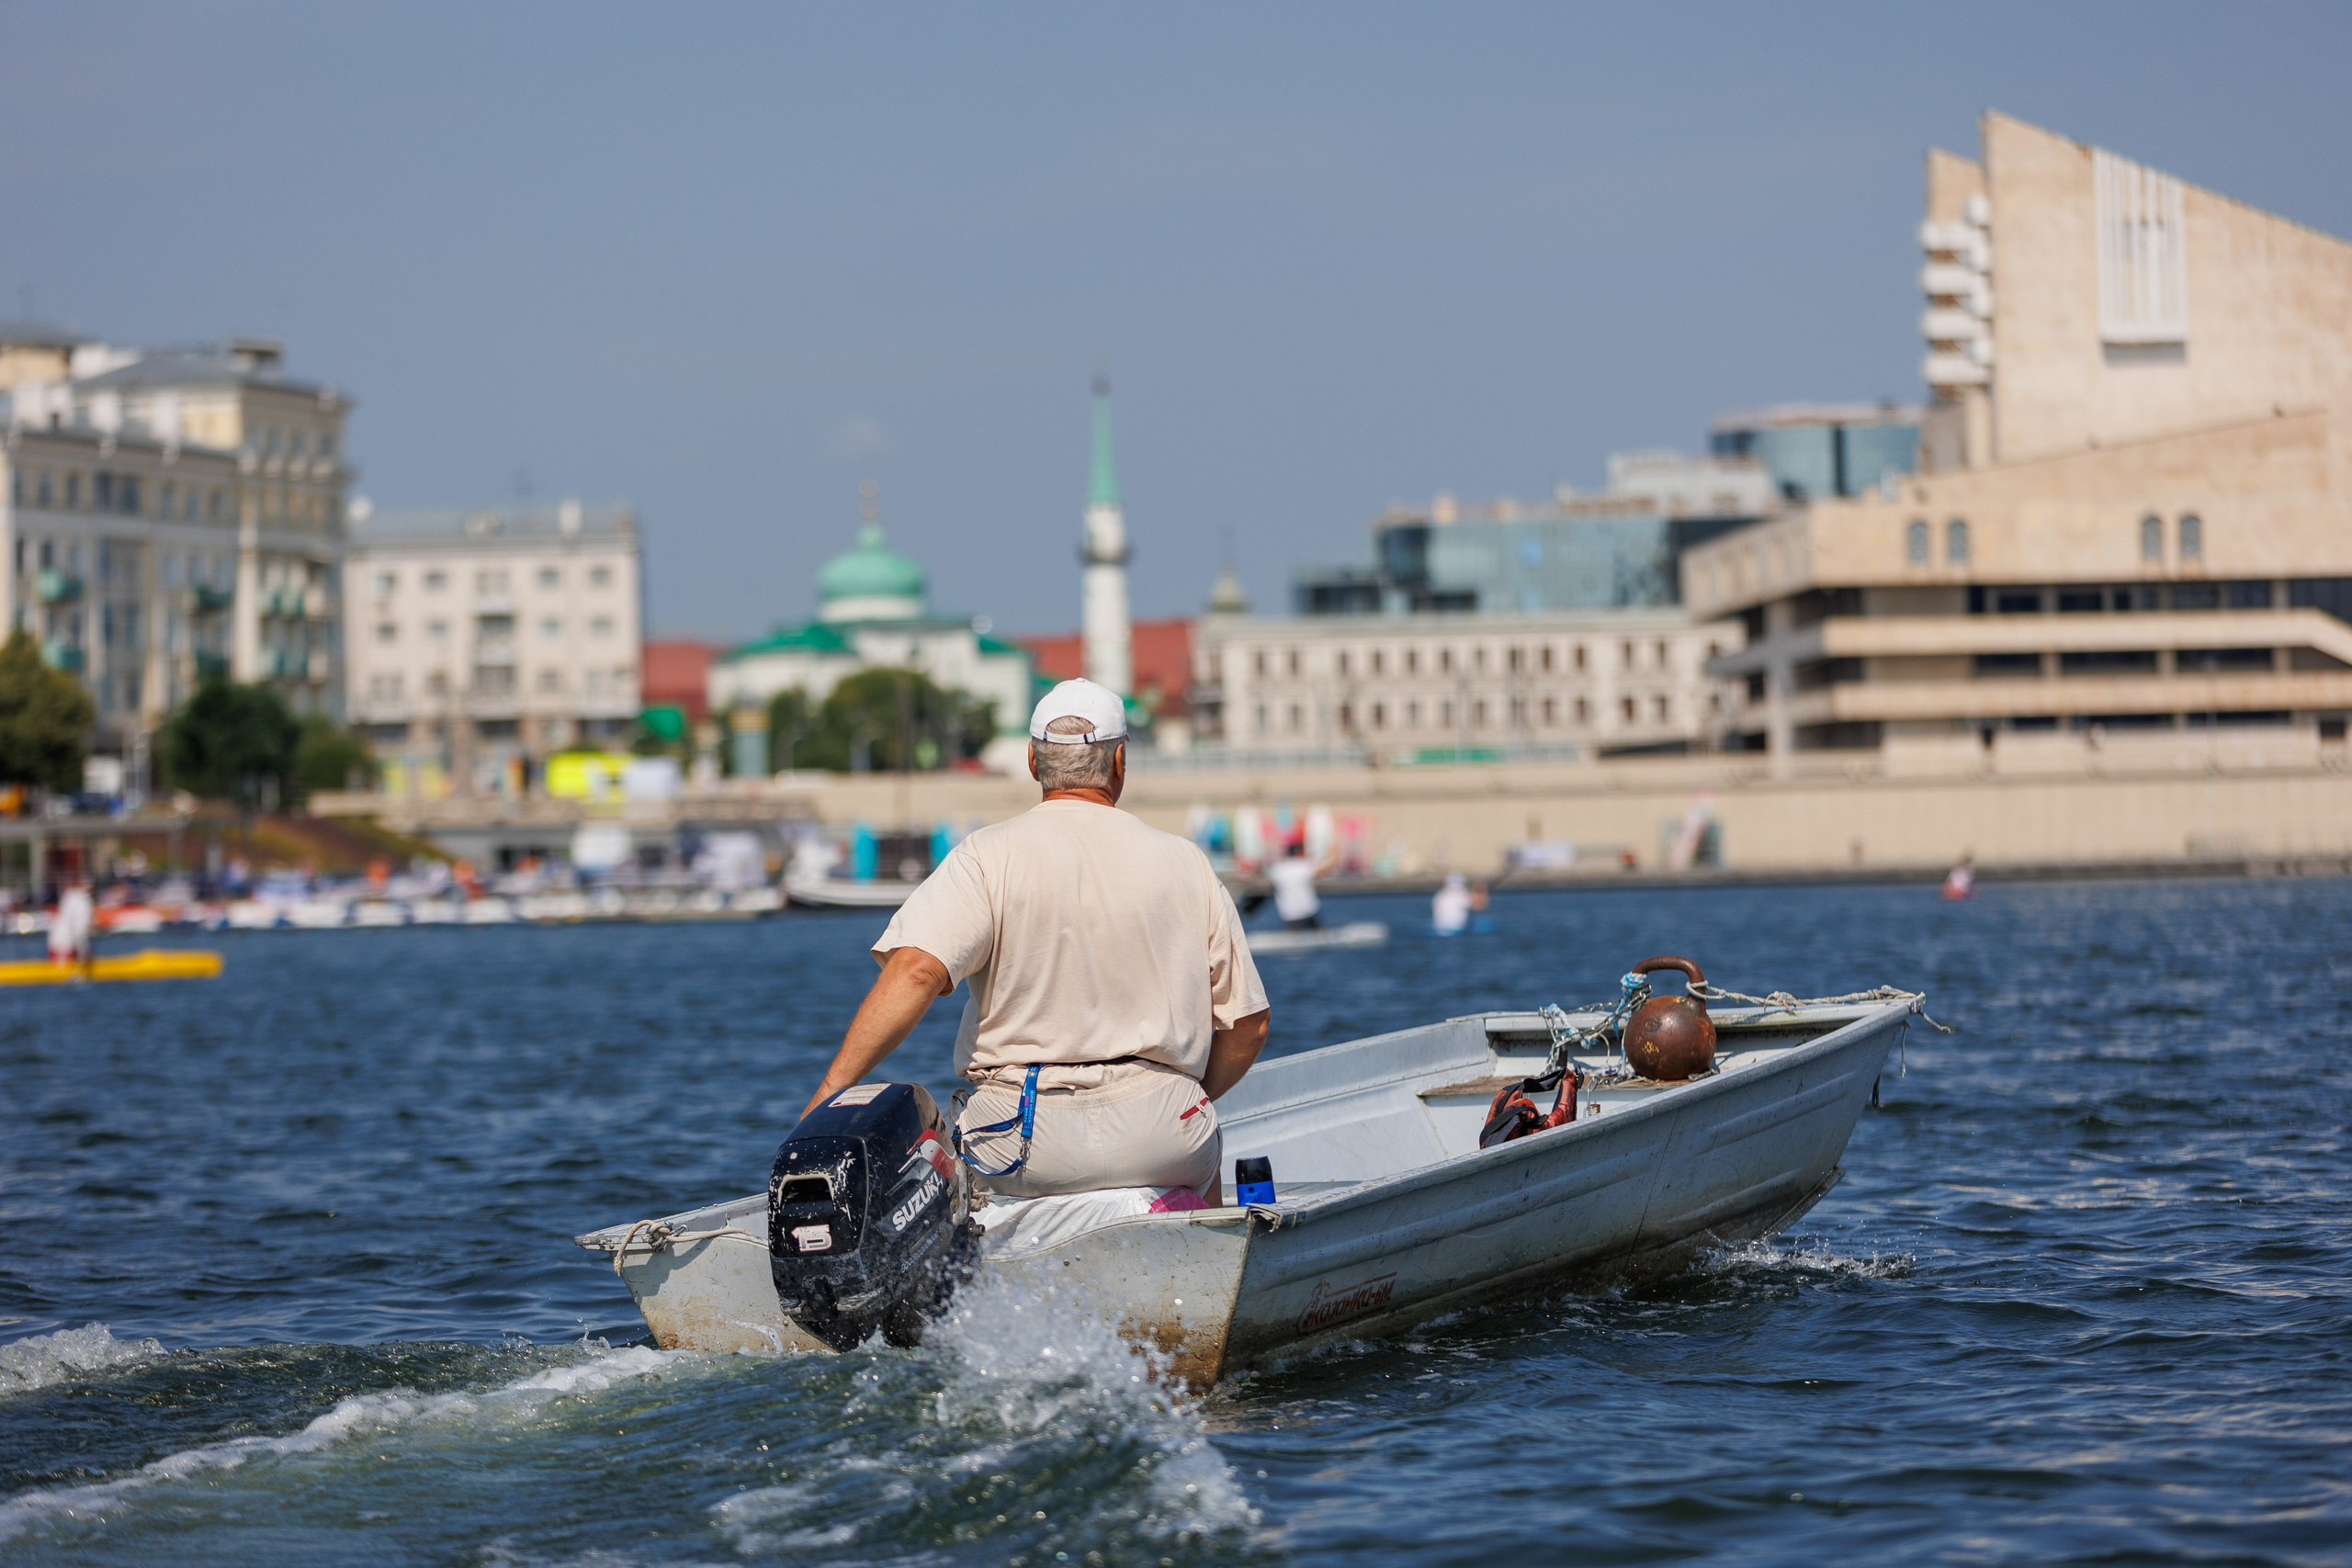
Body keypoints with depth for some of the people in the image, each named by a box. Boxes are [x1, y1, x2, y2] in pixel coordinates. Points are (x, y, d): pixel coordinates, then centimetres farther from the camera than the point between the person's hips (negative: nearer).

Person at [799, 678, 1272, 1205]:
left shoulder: (990, 856, -5)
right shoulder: (1185, 864, 2)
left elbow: (916, 971, -20)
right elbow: (1249, 1023, 6)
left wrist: (829, 1093, -19)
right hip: (1159, 1141, 2)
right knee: (1204, 1152, 37)